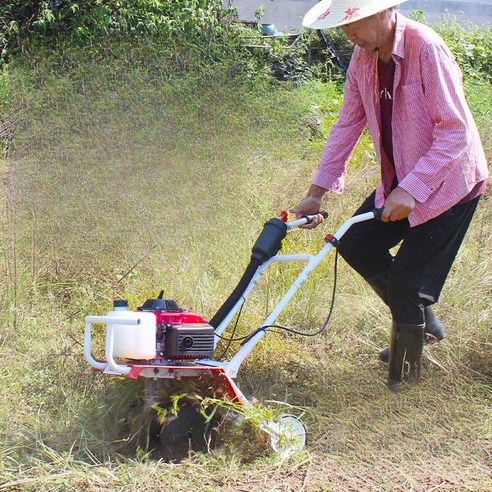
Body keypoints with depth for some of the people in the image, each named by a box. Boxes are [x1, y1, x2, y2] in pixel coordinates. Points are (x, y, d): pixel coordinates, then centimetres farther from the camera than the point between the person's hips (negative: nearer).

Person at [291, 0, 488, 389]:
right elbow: (348, 125, 4)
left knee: (408, 278, -6)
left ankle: (404, 374, 13)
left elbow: (456, 131, -26)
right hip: (400, 180, 8)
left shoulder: (426, 48, -26)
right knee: (356, 244, 9)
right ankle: (422, 319, 27)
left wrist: (412, 189, -31)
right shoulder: (364, 56, -3)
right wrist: (317, 193, 2)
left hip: (448, 181, -8)